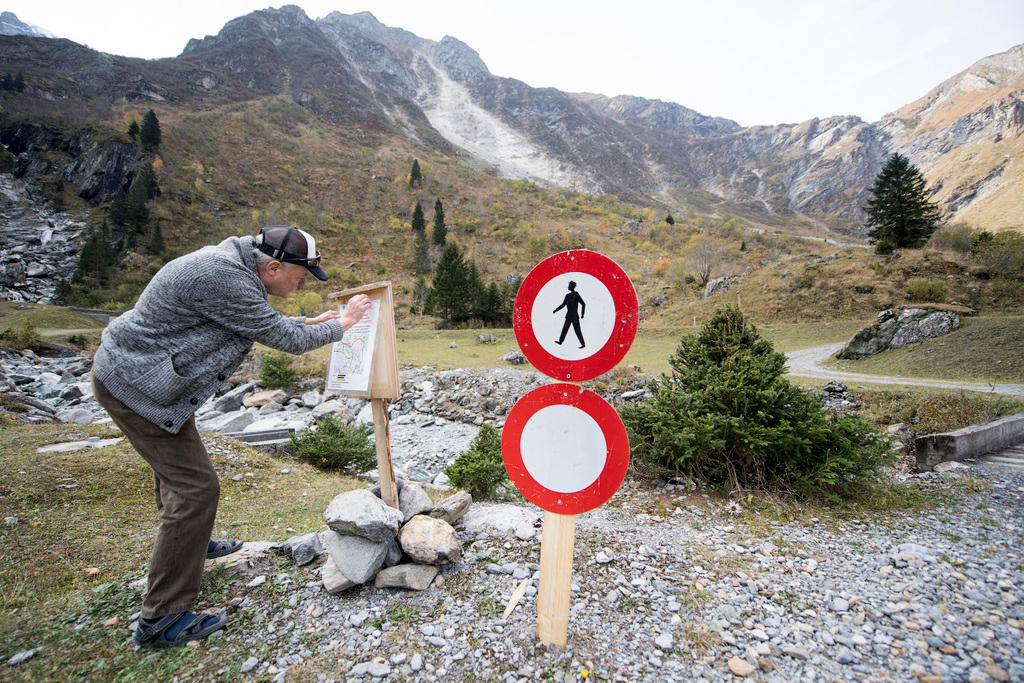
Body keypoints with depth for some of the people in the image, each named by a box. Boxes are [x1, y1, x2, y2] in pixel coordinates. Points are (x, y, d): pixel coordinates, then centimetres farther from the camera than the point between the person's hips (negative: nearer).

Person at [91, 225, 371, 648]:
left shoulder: (234, 265, 2)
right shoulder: (224, 278, -29)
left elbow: (264, 323, 17)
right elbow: (282, 339, -21)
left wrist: (310, 323, 15)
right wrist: (342, 324, -10)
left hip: (132, 370, 11)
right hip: (135, 384, -11)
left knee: (175, 465, 26)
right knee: (196, 486, -9)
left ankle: (192, 544, 50)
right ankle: (161, 620, 4)